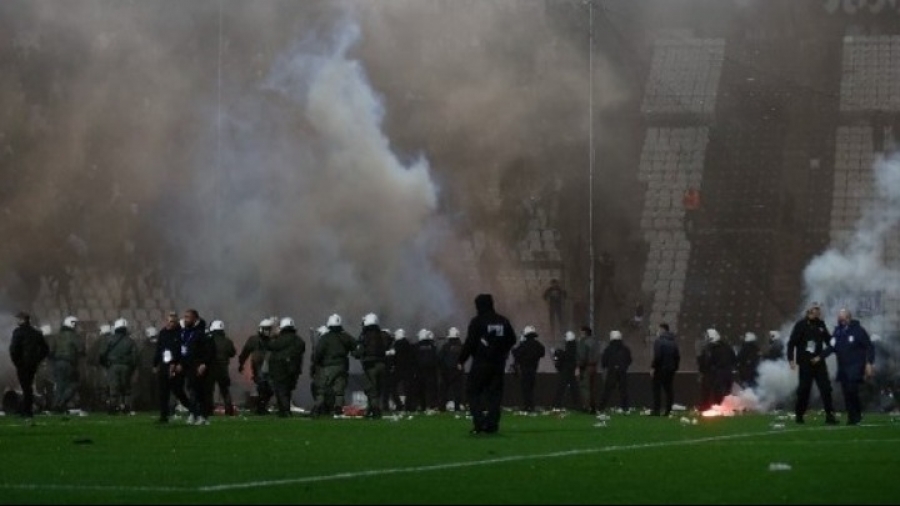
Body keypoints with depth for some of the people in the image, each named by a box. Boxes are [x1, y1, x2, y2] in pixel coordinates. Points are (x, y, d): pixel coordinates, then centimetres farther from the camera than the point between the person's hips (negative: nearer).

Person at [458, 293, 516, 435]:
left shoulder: (477, 321, -9)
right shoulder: (503, 321, 8)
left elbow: (469, 343, -13)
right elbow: (512, 340, 14)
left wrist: (462, 361, -6)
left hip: (481, 363, -5)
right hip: (498, 363, 5)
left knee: (473, 391, 3)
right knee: (494, 393, 9)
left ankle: (479, 421, -12)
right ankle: (492, 424, 4)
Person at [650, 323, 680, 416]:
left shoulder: (659, 341, -12)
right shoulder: (673, 342, 13)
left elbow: (657, 356, -19)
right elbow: (677, 357, 15)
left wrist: (653, 367, -12)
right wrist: (675, 368, 19)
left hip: (661, 369, -7)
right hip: (671, 369, 7)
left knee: (657, 389, -3)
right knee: (668, 389, 9)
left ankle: (656, 410, -8)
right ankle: (668, 410, 6)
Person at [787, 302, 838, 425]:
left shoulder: (820, 324, 9)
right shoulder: (801, 324, -6)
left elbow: (828, 340, 18)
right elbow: (792, 342, -8)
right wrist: (791, 359, -14)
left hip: (818, 361, 4)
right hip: (805, 363, -4)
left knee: (825, 388, -3)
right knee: (804, 389, 1)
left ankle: (829, 415, -3)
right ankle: (799, 414, 14)